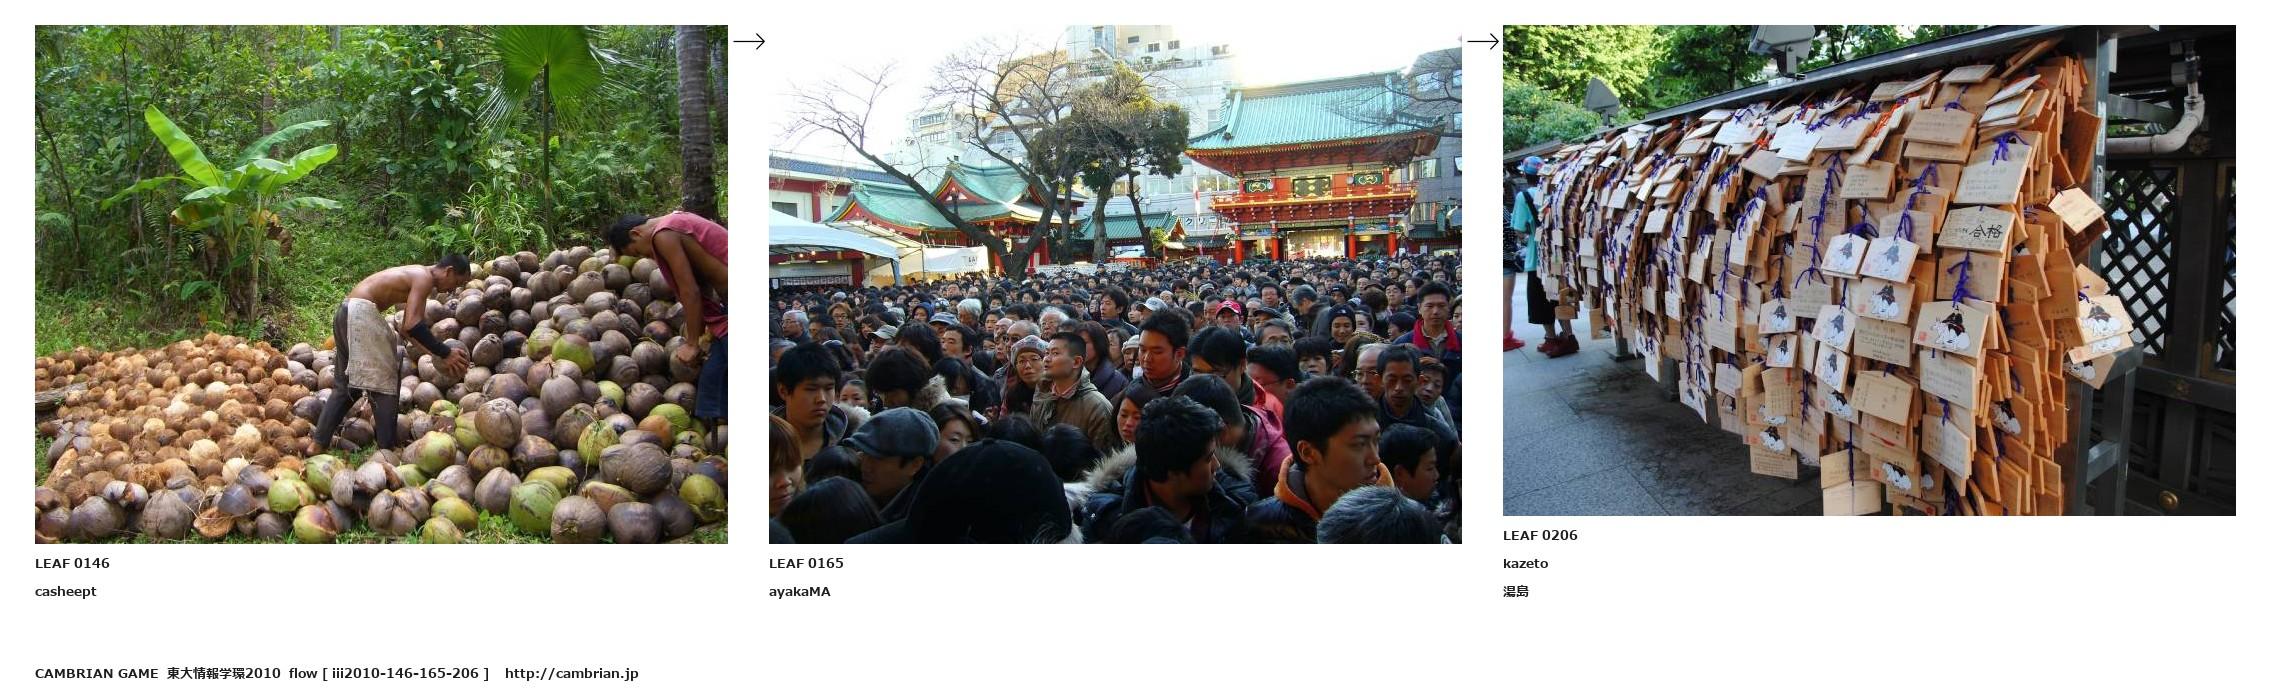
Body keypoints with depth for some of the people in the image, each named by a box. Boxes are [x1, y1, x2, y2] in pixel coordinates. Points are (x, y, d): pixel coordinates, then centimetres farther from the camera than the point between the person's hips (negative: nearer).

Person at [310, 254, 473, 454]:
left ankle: (318, 444, 15)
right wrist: (445, 353, -14)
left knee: (344, 385, 16)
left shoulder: (416, 275, 20)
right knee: (384, 382, -3)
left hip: (346, 311, 10)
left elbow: (408, 326, 22)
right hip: (362, 312, -10)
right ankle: (387, 448, -2)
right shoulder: (425, 278, -10)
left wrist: (437, 353, 17)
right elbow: (411, 326, -21)